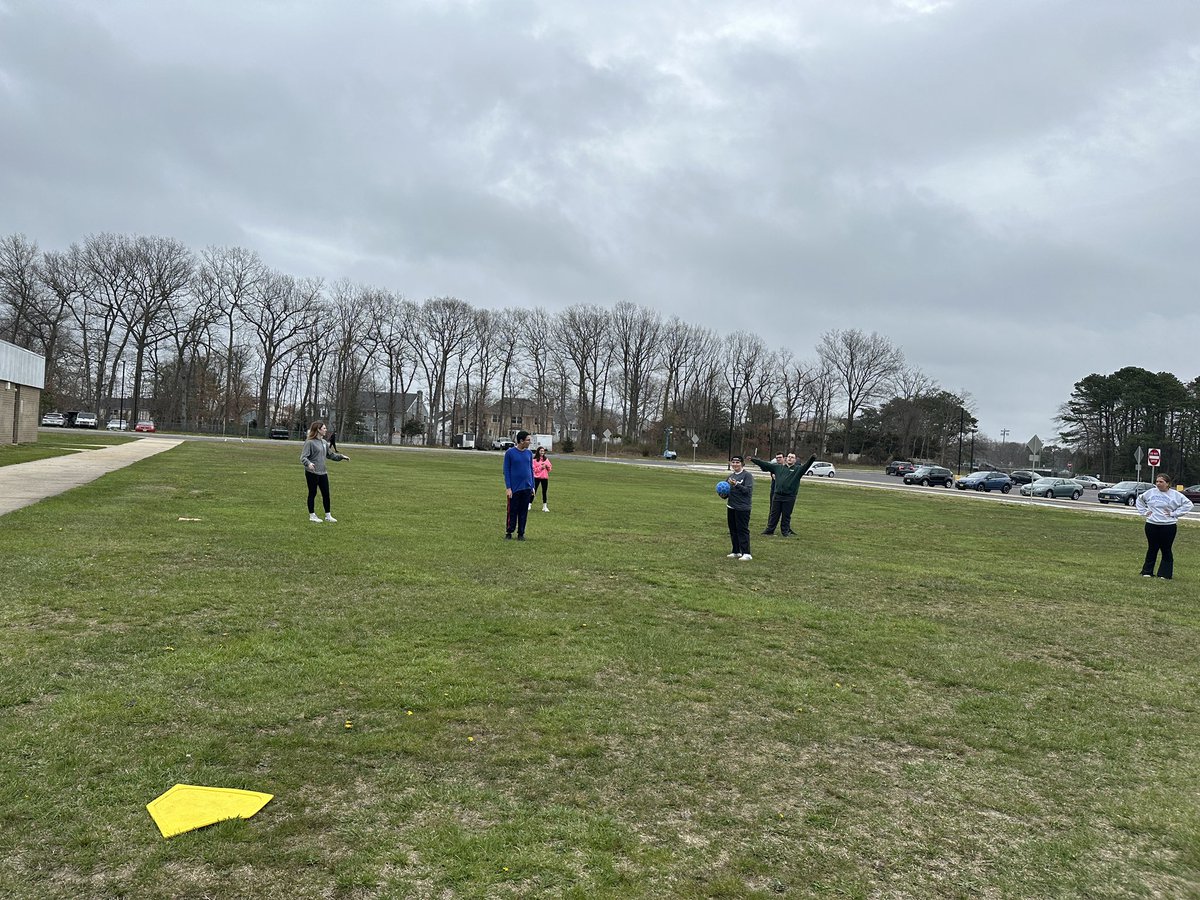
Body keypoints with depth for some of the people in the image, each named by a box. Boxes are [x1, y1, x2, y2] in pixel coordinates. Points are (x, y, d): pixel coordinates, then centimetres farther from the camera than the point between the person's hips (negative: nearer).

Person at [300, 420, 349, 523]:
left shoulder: (324, 442, 11)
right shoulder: (310, 442, -12)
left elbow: (330, 454, 25)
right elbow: (303, 457, -17)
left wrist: (341, 456, 18)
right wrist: (308, 463, -36)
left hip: (323, 473, 7)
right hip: (312, 473, -7)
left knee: (326, 494, 9)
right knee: (312, 494, 5)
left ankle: (328, 515, 21)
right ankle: (312, 515, 18)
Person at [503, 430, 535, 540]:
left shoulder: (529, 453, 8)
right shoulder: (510, 453, -5)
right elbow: (506, 471, -4)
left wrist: (532, 487, 9)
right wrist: (508, 488, -9)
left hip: (527, 488, 4)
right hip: (514, 488, -4)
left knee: (524, 512, 7)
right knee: (512, 511, 1)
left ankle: (521, 533, 17)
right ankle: (508, 533, 14)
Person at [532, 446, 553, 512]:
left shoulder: (546, 459, 10)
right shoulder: (535, 460, -4)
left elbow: (550, 468, 13)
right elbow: (533, 469, -8)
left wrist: (547, 466, -8)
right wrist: (541, 467, -16)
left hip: (545, 478, 4)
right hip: (537, 477, -4)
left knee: (544, 492, 6)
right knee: (534, 492, 0)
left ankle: (544, 506, 11)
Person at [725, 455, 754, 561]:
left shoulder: (747, 475, -6)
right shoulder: (730, 476, 14)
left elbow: (748, 490, -15)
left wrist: (736, 484, -22)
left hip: (742, 508, -7)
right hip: (731, 507, 7)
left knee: (742, 530, -8)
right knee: (733, 530, 11)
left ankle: (746, 553, -6)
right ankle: (736, 552, 21)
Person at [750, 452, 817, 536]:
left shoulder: (797, 469, 4)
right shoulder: (778, 467, 11)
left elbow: (806, 466, -12)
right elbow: (765, 464, 11)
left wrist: (812, 459, -31)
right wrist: (754, 459, 8)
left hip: (789, 497, -2)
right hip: (777, 495, 2)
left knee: (786, 515, 6)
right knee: (774, 514, 10)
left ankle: (785, 531, 19)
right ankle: (770, 529, 20)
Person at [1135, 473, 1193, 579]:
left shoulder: (1175, 495, -3)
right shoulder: (1151, 492, 4)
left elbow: (1188, 504, -1)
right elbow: (1140, 499, 19)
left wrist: (1174, 513, -7)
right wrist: (1144, 511, 7)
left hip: (1168, 526, -2)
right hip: (1151, 525, 2)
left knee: (1166, 551, 4)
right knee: (1152, 549, 10)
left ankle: (1165, 574, 11)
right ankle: (1147, 572, 17)